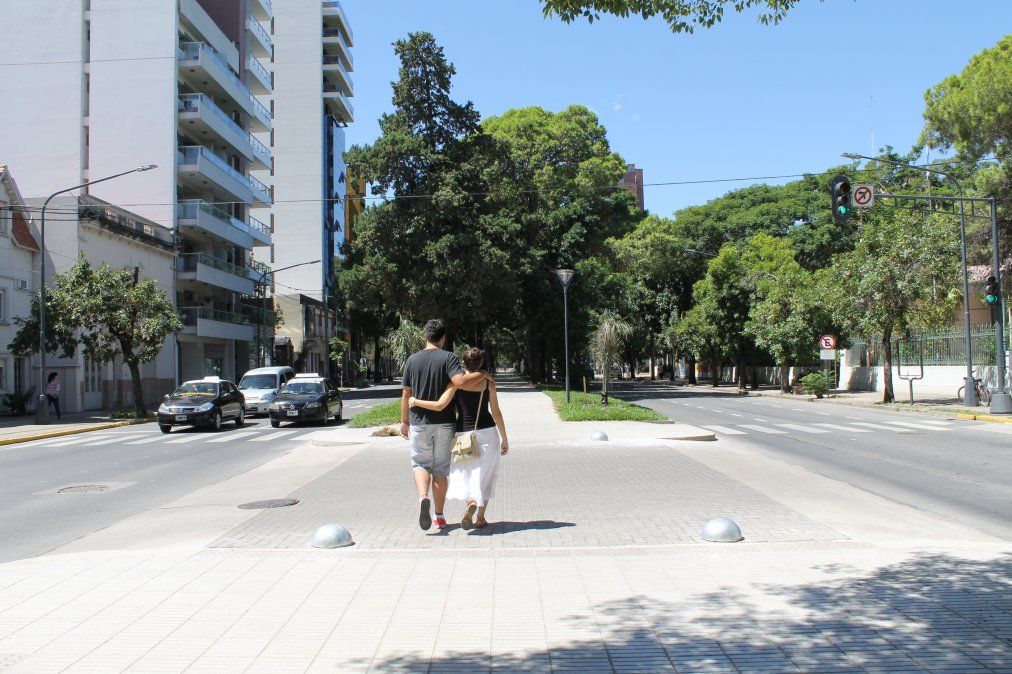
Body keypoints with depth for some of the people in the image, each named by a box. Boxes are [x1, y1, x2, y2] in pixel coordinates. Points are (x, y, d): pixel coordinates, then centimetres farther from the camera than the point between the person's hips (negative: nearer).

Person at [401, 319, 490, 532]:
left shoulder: (412, 360, 1)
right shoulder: (449, 358, -7)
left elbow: (406, 394, 3)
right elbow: (460, 381, -24)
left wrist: (404, 421, 12)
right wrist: (482, 374, -8)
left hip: (419, 422, 1)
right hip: (444, 422, -1)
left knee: (420, 464, 14)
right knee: (440, 469, 10)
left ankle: (423, 496, -15)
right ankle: (440, 516, 16)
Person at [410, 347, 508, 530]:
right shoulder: (488, 383, -2)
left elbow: (440, 405, -16)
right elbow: (496, 413, -1)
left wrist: (415, 401, -2)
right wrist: (504, 439, 7)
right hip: (488, 433, 1)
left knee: (466, 475, 12)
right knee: (485, 475, 15)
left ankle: (471, 503, -18)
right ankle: (480, 518, 14)